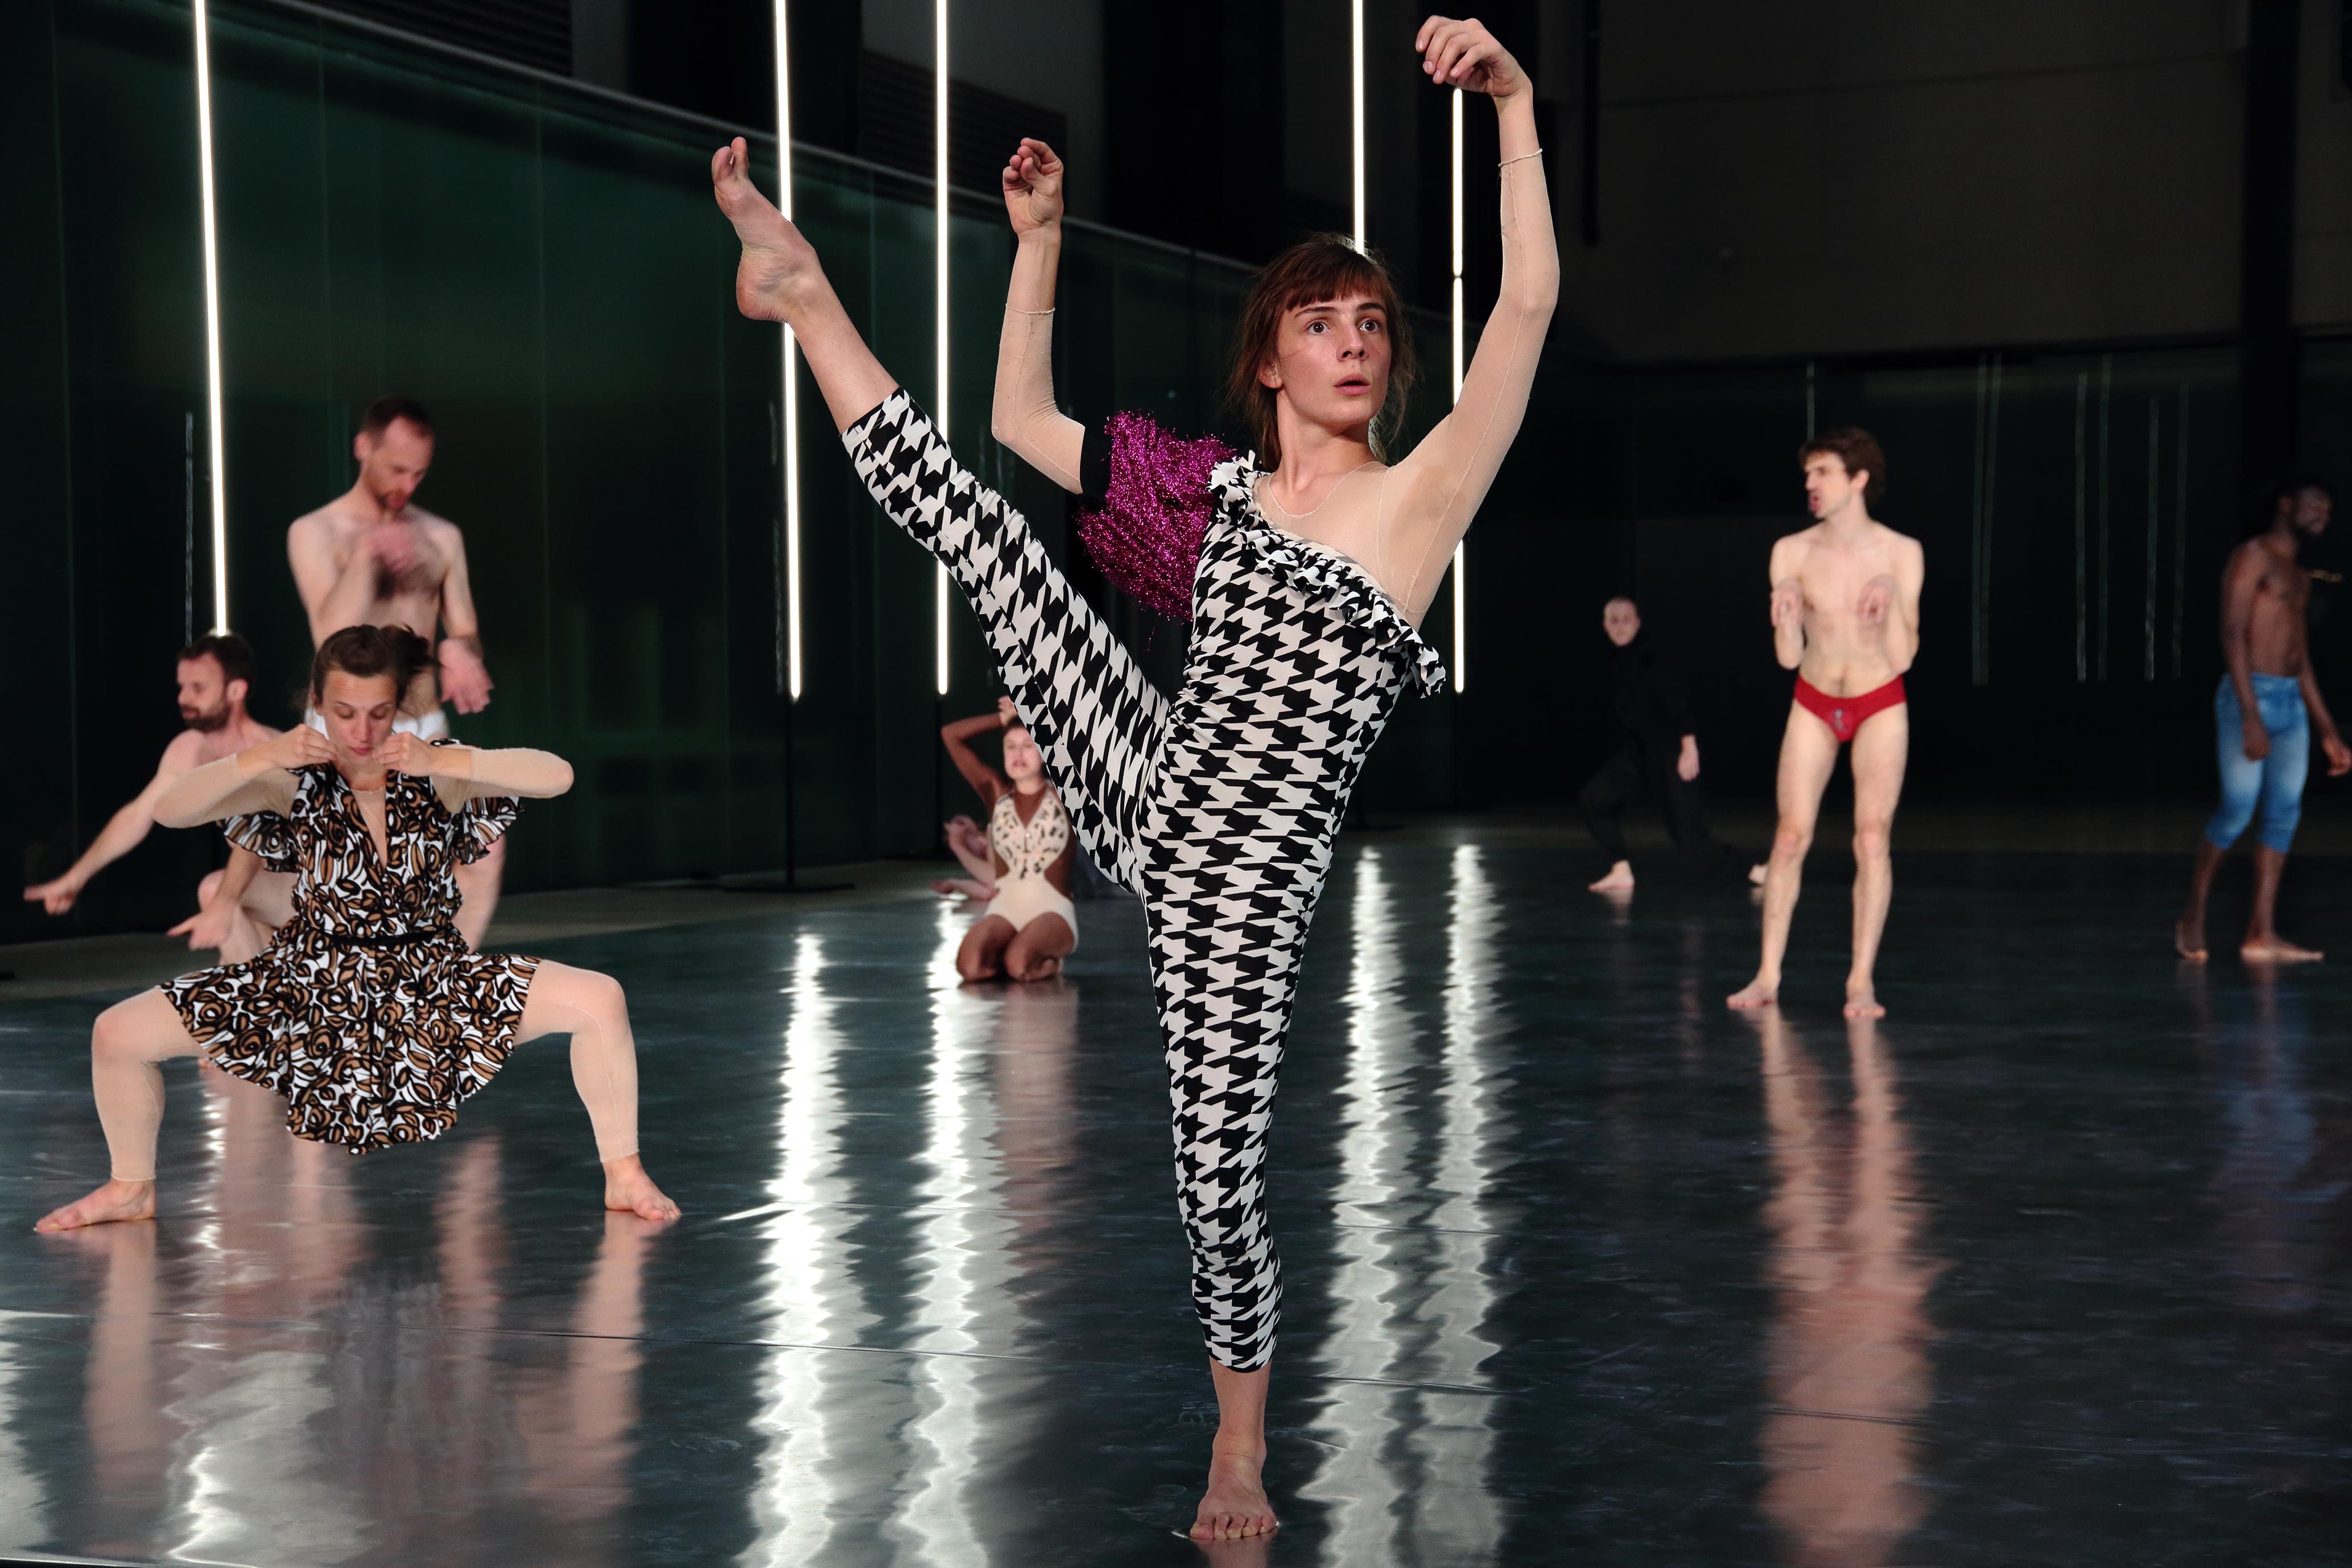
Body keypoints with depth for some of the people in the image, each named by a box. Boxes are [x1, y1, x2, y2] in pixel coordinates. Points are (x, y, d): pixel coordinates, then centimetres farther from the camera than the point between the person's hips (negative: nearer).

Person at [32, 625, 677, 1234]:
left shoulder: (435, 775, -11)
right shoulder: (296, 783, -10)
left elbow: (557, 776, -24)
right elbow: (169, 811, -19)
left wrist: (445, 762, -36)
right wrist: (259, 759, -34)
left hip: (432, 976, -1)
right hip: (314, 981, 1)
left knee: (600, 1001, -21)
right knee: (117, 1035, -9)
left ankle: (623, 1176, -1)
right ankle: (132, 1190, 20)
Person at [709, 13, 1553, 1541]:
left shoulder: (1419, 495, -5)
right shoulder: (1217, 488, 9)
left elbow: (1531, 300, -18)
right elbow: (1021, 419, 20)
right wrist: (1041, 240, 17)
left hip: (1245, 870, -4)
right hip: (1149, 786, 4)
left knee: (1221, 1177, -1)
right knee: (963, 508, 0)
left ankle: (1241, 1442, 22)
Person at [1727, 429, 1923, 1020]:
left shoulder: (1901, 553, -11)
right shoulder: (1792, 552, -8)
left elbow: (1902, 658, -11)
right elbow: (1789, 657, -5)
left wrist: (1891, 600, -26)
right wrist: (1786, 614, -24)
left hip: (1880, 708, -1)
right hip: (1814, 705, 2)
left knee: (1872, 837, -8)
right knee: (1790, 836, -1)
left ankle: (1862, 981, -3)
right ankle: (1768, 976, 4)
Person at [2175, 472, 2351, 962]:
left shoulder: (2298, 576, 20)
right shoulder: (2252, 557, -6)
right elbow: (2233, 637, -15)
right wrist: (2251, 718, -22)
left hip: (2292, 702, 8)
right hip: (2249, 697, -8)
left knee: (2284, 815, 1)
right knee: (2238, 810, -10)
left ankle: (2262, 936, 2)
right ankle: (2193, 916, 7)